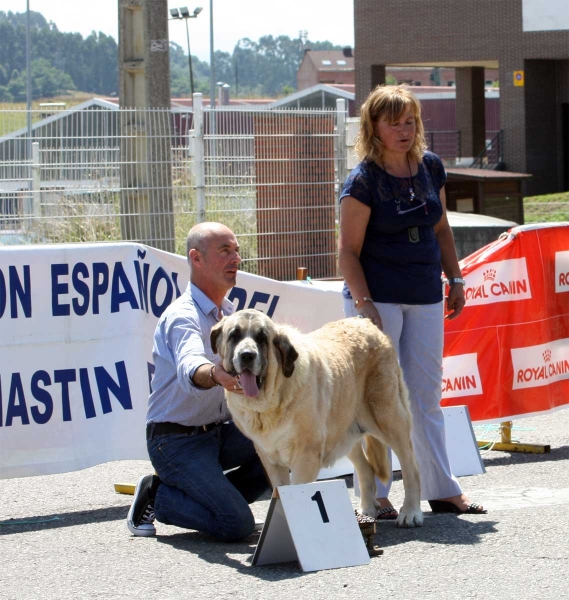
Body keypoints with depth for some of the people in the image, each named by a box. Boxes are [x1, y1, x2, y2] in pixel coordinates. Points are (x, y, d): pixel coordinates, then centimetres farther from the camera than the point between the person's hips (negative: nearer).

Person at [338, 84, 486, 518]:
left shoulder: (431, 167, 6)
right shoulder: (363, 181, -11)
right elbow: (349, 251, -12)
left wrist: (455, 279, 15)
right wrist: (363, 304, -20)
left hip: (425, 298, 6)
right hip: (378, 297, -6)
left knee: (427, 395, 11)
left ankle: (442, 490, 17)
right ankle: (376, 497, 2)